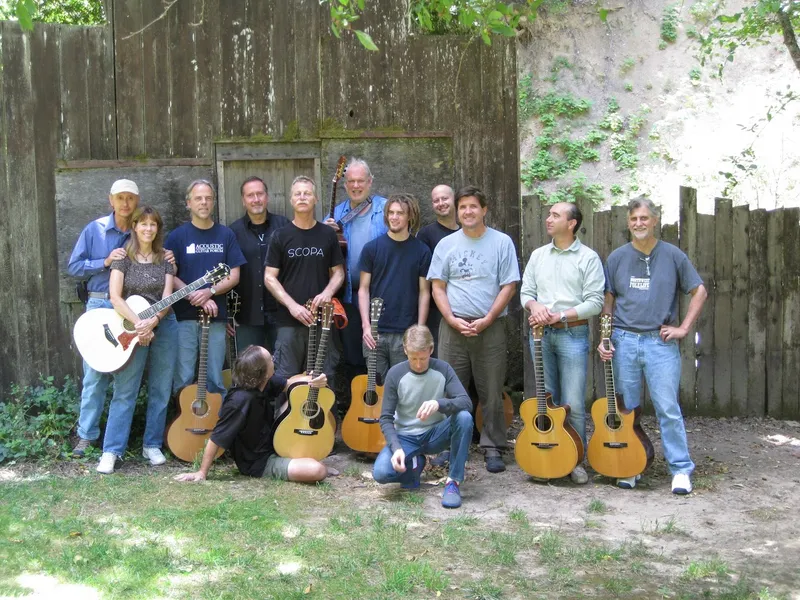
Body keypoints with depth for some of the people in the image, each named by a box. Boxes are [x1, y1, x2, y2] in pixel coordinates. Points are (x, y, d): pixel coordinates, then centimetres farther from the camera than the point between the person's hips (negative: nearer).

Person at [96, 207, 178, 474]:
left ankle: (152, 445, 17)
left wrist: (152, 322, -18)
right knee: (124, 391, -5)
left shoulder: (165, 259, 6)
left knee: (161, 390, 6)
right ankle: (111, 450, -1)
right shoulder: (124, 258, -1)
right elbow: (115, 297, -10)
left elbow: (167, 297, -2)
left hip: (163, 326, 3)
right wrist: (138, 324, -20)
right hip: (131, 327, -3)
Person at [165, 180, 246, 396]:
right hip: (184, 316, -1)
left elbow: (234, 276, 4)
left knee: (215, 380, 6)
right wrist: (195, 297, -14)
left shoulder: (226, 235, 7)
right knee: (184, 379, 0)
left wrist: (210, 292, -13)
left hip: (216, 316, 1)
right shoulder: (177, 236, 2)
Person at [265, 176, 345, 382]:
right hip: (289, 321, -1)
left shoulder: (328, 234, 6)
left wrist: (328, 292, -11)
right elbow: (269, 277, 0)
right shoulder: (281, 236, 2)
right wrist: (292, 305, -13)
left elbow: (338, 272, 10)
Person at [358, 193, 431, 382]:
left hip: (406, 333, 0)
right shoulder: (372, 248, 3)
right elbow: (364, 289, 3)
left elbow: (424, 292, 3)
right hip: (375, 332, 0)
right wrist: (366, 325, -7)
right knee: (375, 384, 6)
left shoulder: (421, 251, 3)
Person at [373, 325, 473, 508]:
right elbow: (386, 419, -10)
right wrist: (396, 447, -28)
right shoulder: (395, 374, -11)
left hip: (435, 434, 1)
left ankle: (453, 482, -19)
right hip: (405, 437, 0)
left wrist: (439, 403, -40)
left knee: (464, 417, -31)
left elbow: (466, 403, -19)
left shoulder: (443, 370, -9)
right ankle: (414, 464, 7)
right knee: (381, 473, -29)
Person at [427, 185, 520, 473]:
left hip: (491, 328, -2)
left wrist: (486, 320, -12)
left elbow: (508, 287, -3)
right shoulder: (446, 244, 7)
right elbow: (438, 287, 6)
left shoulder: (502, 242, 1)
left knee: (491, 392, 4)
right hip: (453, 327, 2)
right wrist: (453, 320, -8)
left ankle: (493, 447, 14)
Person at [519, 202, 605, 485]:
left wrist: (559, 315, -15)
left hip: (573, 334, -4)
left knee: (573, 404, -4)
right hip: (541, 334, 4)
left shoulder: (588, 258, -2)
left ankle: (575, 460, 9)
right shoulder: (538, 255, 13)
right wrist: (535, 305, -10)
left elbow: (595, 302, -9)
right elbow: (525, 291, 13)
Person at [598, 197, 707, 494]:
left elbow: (699, 291, 7)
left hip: (661, 341, -2)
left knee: (668, 408, -4)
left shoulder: (673, 256, 2)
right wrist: (604, 338, 0)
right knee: (626, 408, 8)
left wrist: (683, 328, -1)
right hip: (623, 340, 2)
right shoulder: (617, 257, 6)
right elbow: (608, 301, 10)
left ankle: (681, 470, 6)